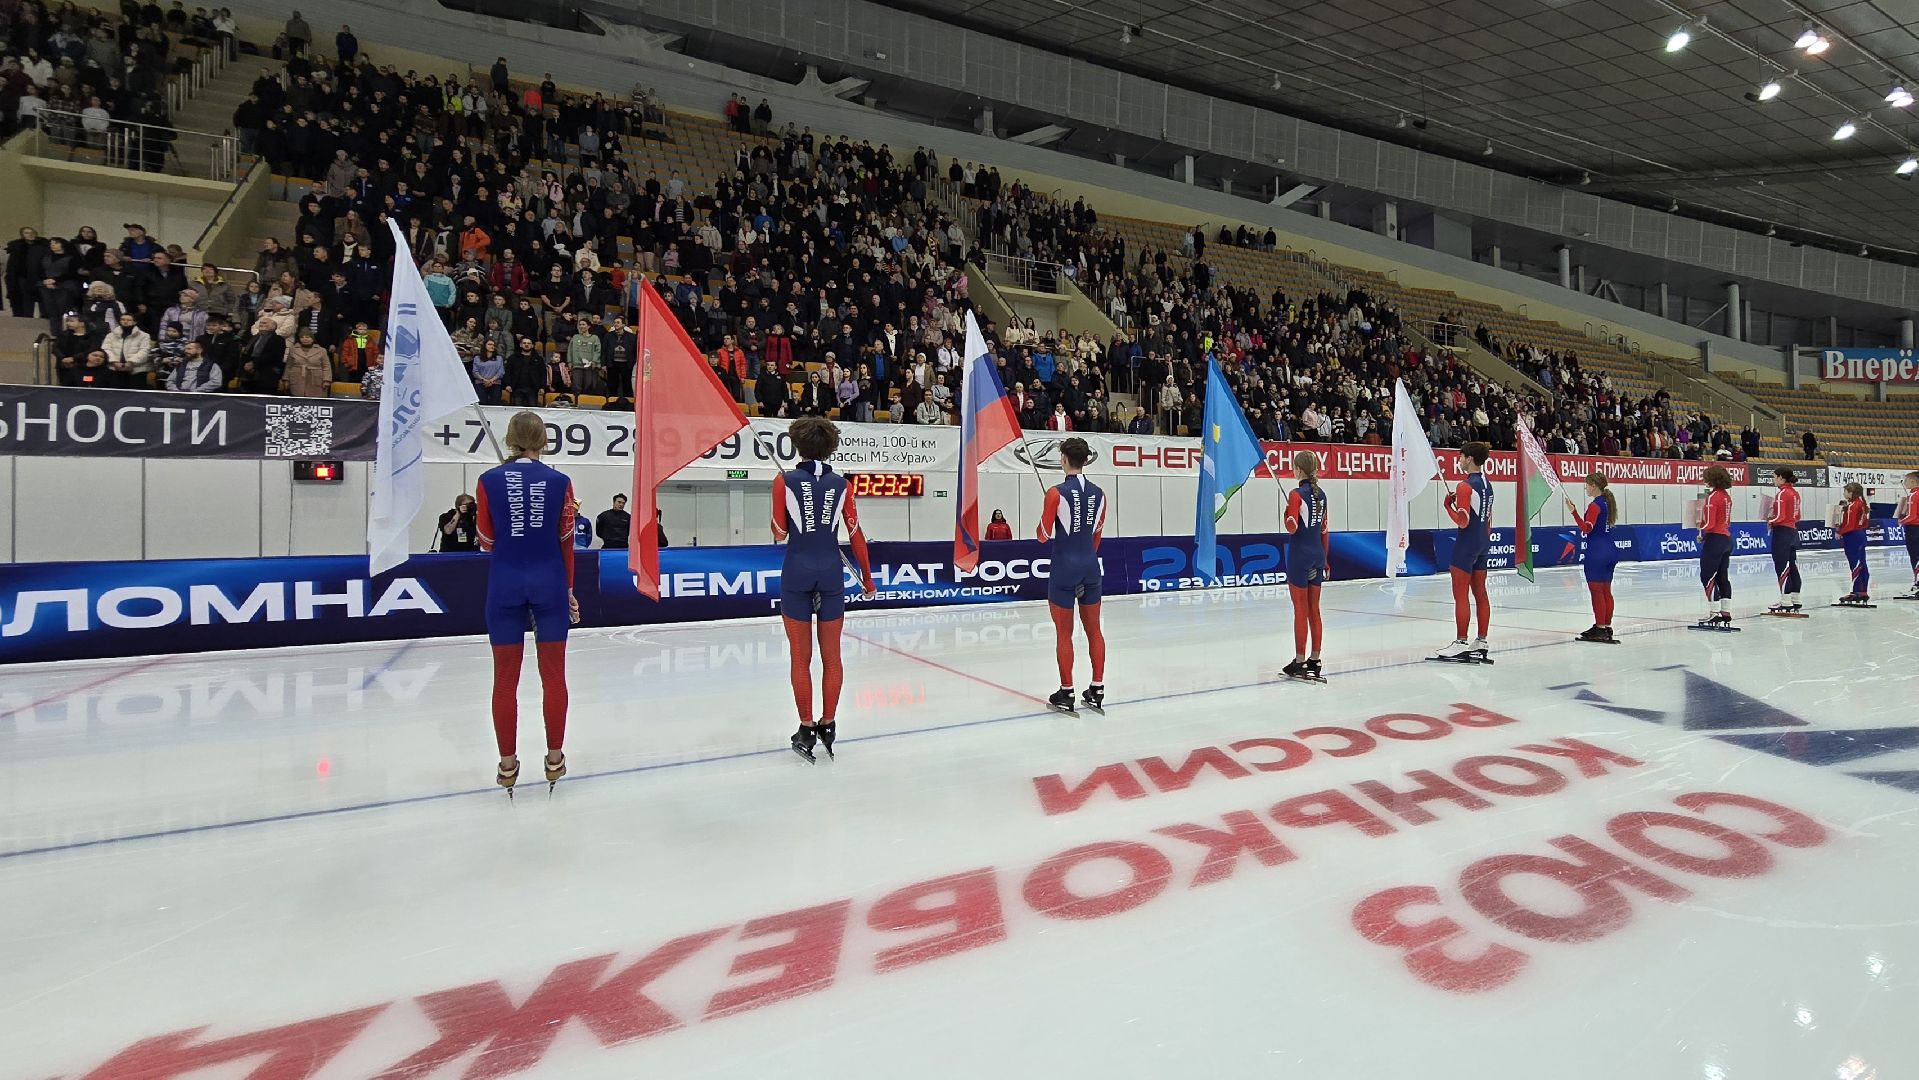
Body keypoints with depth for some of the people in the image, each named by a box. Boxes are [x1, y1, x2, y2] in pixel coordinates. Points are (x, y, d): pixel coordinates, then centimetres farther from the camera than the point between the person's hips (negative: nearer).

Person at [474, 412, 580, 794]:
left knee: (505, 679, 8)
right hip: (549, 582, 0)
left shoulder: (489, 480, -3)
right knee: (553, 676, 8)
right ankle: (555, 759, 14)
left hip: (504, 584, 0)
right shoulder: (559, 481, -3)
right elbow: (565, 541, 2)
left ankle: (507, 764, 14)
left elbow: (486, 541, 2)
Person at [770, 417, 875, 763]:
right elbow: (855, 534, 3)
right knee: (831, 657, 11)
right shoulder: (840, 484, 2)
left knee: (801, 656, 6)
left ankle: (807, 729, 9)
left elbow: (779, 535, -2)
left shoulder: (784, 481, -4)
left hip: (797, 572, -2)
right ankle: (828, 725, 15)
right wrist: (867, 577, 12)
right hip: (831, 572, 2)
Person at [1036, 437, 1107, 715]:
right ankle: (1097, 691, 17)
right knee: (1094, 630, 11)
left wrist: (1046, 516, 10)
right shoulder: (1098, 494, 3)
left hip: (1063, 568, -5)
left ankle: (1066, 694, 9)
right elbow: (1097, 535, 11)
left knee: (1064, 633, 4)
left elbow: (1044, 536, -9)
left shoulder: (1056, 493, -13)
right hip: (1091, 567, 5)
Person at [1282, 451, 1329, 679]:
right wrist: (1325, 559, 19)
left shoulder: (1297, 495, -13)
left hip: (1299, 556, -6)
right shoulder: (1321, 494, 8)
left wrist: (1287, 509, -2)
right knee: (1314, 609, 10)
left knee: (1300, 610, -2)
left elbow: (1292, 527, -19)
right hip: (1317, 556, 6)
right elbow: (1324, 529, 13)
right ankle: (1314, 661, 15)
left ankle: (1299, 662, 3)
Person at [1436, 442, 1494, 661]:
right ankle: (1481, 643, 14)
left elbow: (1463, 521, -19)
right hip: (1483, 543, 9)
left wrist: (1448, 506, -5)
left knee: (1461, 594, -5)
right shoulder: (1486, 483, 12)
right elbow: (1488, 518, 17)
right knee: (1480, 592, 11)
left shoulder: (1466, 486, -16)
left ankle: (1460, 643, -4)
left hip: (1467, 544, -9)